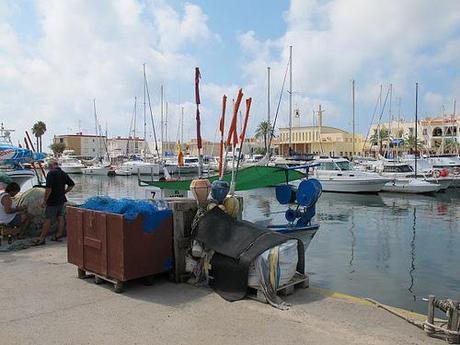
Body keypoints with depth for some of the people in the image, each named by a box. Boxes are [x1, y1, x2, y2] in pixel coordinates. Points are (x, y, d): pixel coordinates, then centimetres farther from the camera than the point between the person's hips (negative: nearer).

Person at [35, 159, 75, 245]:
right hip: (61, 200, 7)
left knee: (48, 219, -2)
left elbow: (49, 188, -22)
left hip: (52, 201, -7)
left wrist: (44, 201, -15)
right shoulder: (63, 173, 7)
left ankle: (42, 238, 4)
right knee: (60, 217, 12)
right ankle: (58, 236, 18)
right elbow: (71, 185, 16)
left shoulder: (51, 174, -16)